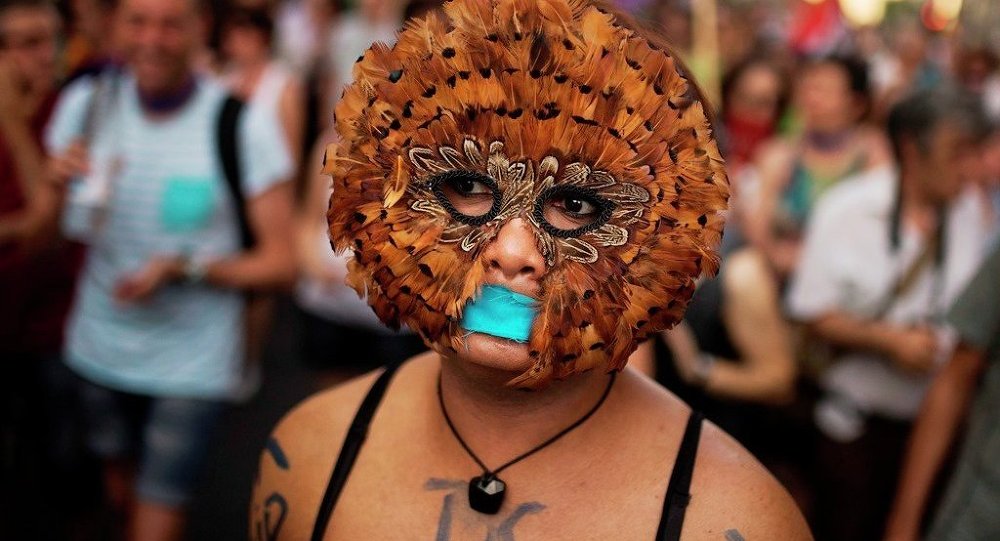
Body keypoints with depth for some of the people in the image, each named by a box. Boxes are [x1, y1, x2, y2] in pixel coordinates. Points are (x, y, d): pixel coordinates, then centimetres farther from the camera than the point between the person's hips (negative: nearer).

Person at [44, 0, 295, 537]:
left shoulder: (242, 129, -17)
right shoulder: (86, 103, -6)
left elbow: (279, 263, -14)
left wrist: (182, 268, -26)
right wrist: (59, 182, -19)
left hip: (191, 363, -4)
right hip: (100, 346, 4)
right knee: (120, 486, 23)